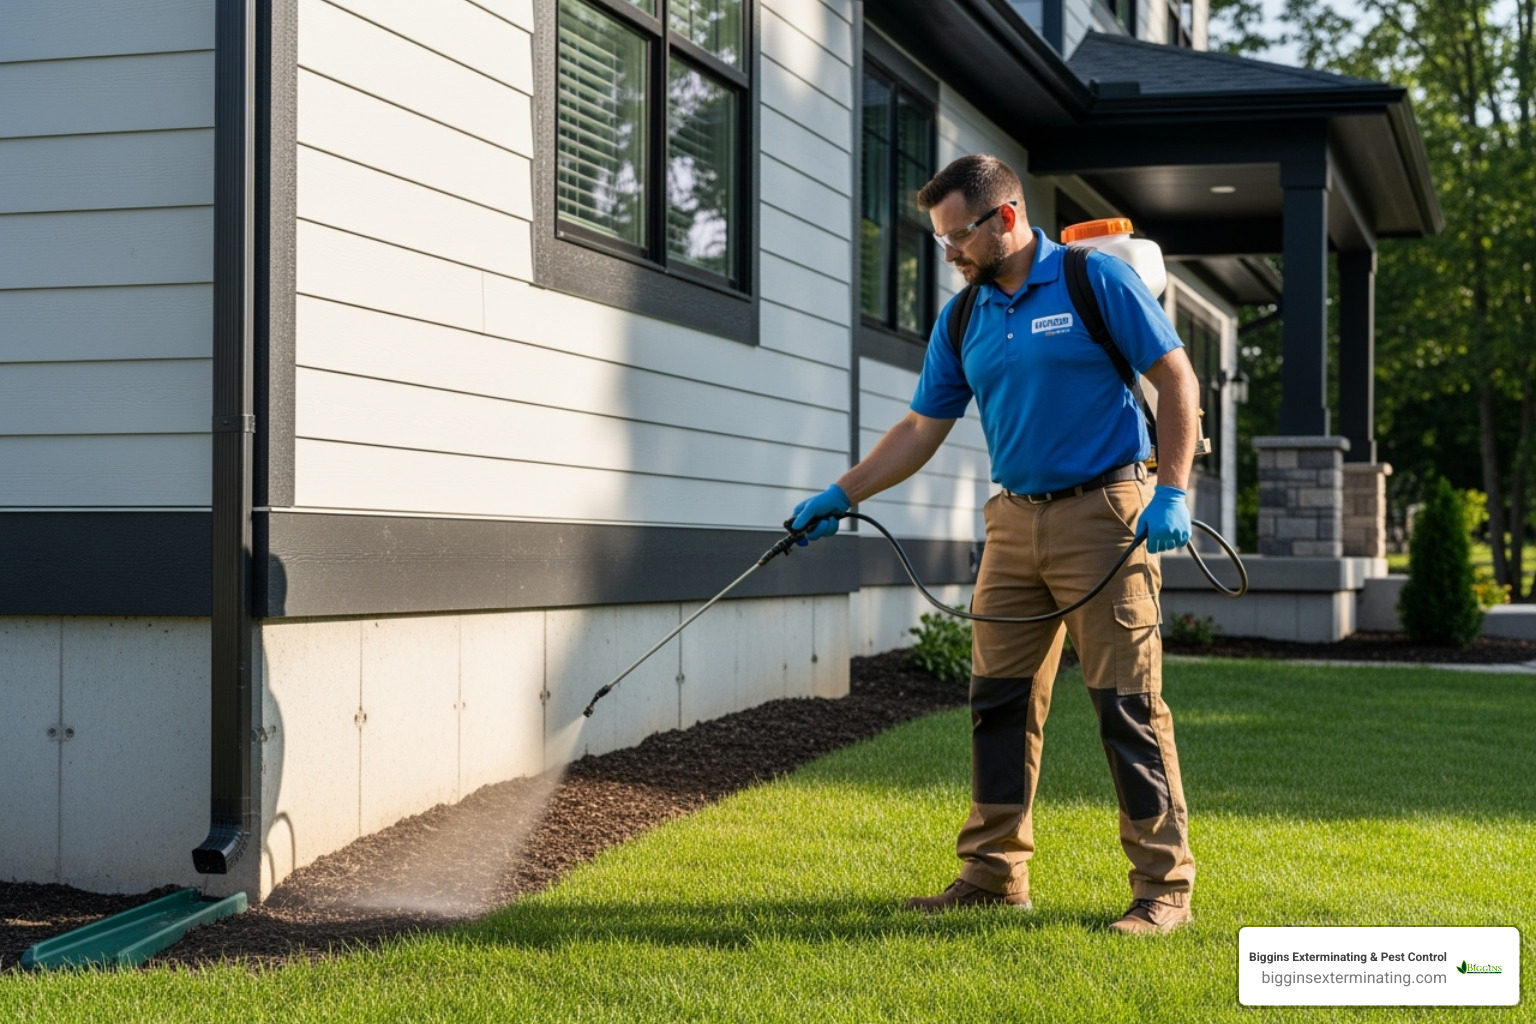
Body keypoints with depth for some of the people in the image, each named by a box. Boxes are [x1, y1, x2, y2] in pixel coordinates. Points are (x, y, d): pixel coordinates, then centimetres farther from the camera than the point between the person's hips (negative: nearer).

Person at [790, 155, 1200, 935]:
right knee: (999, 697, 7)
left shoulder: (1098, 281, -7)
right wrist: (839, 497, 8)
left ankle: (1164, 884, 2)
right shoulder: (961, 322, 10)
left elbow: (1176, 381, -6)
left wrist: (1172, 491, -15)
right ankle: (994, 871, 16)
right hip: (1013, 521, 6)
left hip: (1102, 513, -6)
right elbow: (921, 430, 14)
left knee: (1128, 702, -6)